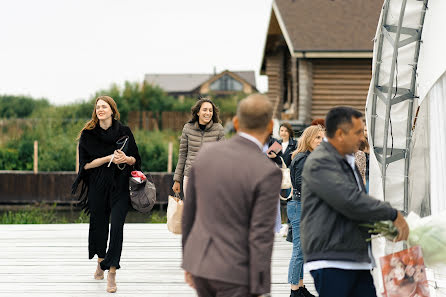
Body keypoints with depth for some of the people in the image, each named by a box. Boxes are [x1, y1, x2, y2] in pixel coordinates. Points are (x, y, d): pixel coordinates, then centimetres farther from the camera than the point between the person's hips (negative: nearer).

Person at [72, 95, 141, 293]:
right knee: (99, 224, 11)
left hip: (120, 186, -1)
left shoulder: (124, 132, 2)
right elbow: (86, 163, -3)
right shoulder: (88, 134, 2)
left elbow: (135, 159, 8)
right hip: (98, 186, 1)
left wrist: (126, 159, -15)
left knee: (117, 227, -11)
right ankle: (101, 262, 37)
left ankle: (112, 273, -10)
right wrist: (109, 158, -14)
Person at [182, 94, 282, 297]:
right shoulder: (267, 173, -19)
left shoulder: (207, 153, -1)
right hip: (236, 270, -6)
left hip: (202, 260, 6)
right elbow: (261, 238, -20)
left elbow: (190, 211, 8)